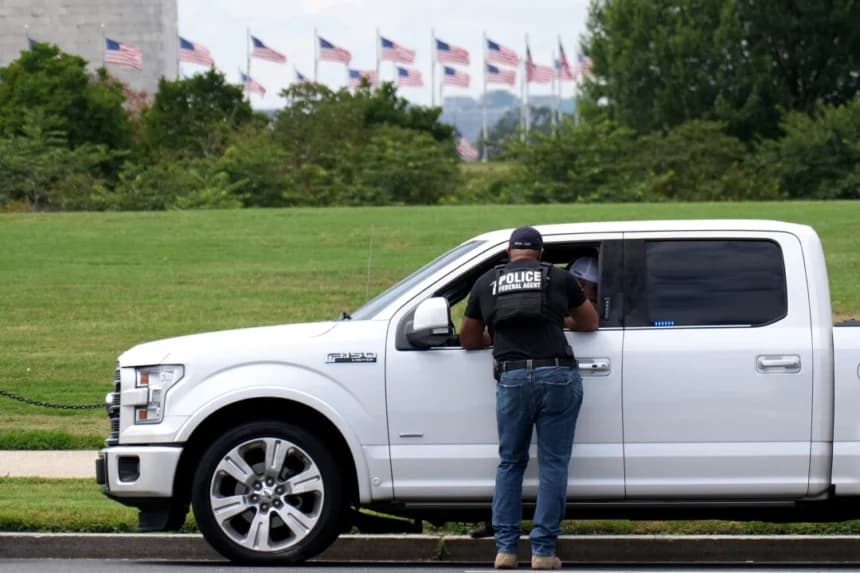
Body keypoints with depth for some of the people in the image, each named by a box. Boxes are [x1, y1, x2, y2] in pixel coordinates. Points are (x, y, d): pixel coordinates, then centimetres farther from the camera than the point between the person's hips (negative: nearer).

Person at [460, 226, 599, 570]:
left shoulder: (486, 283, 15)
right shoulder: (559, 278, 11)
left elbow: (468, 339, 24)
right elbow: (590, 323, 25)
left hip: (512, 378, 1)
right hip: (557, 376, -1)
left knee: (510, 463, 15)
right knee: (553, 464, 5)